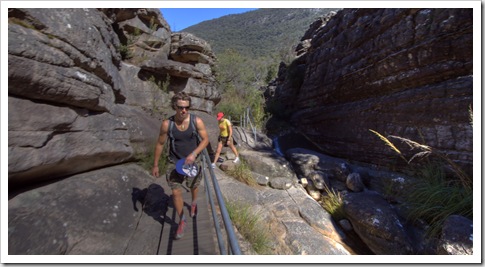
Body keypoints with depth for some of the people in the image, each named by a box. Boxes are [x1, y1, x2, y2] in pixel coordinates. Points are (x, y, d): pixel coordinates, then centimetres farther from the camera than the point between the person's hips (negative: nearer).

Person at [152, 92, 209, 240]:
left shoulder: (197, 121, -17)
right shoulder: (167, 124, -16)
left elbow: (205, 139, -9)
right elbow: (160, 144, -3)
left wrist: (194, 153, -23)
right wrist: (155, 165, 3)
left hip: (192, 161, 0)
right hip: (175, 163, 0)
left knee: (194, 187, 20)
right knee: (176, 193, 3)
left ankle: (194, 203, 55)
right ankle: (182, 220, 28)